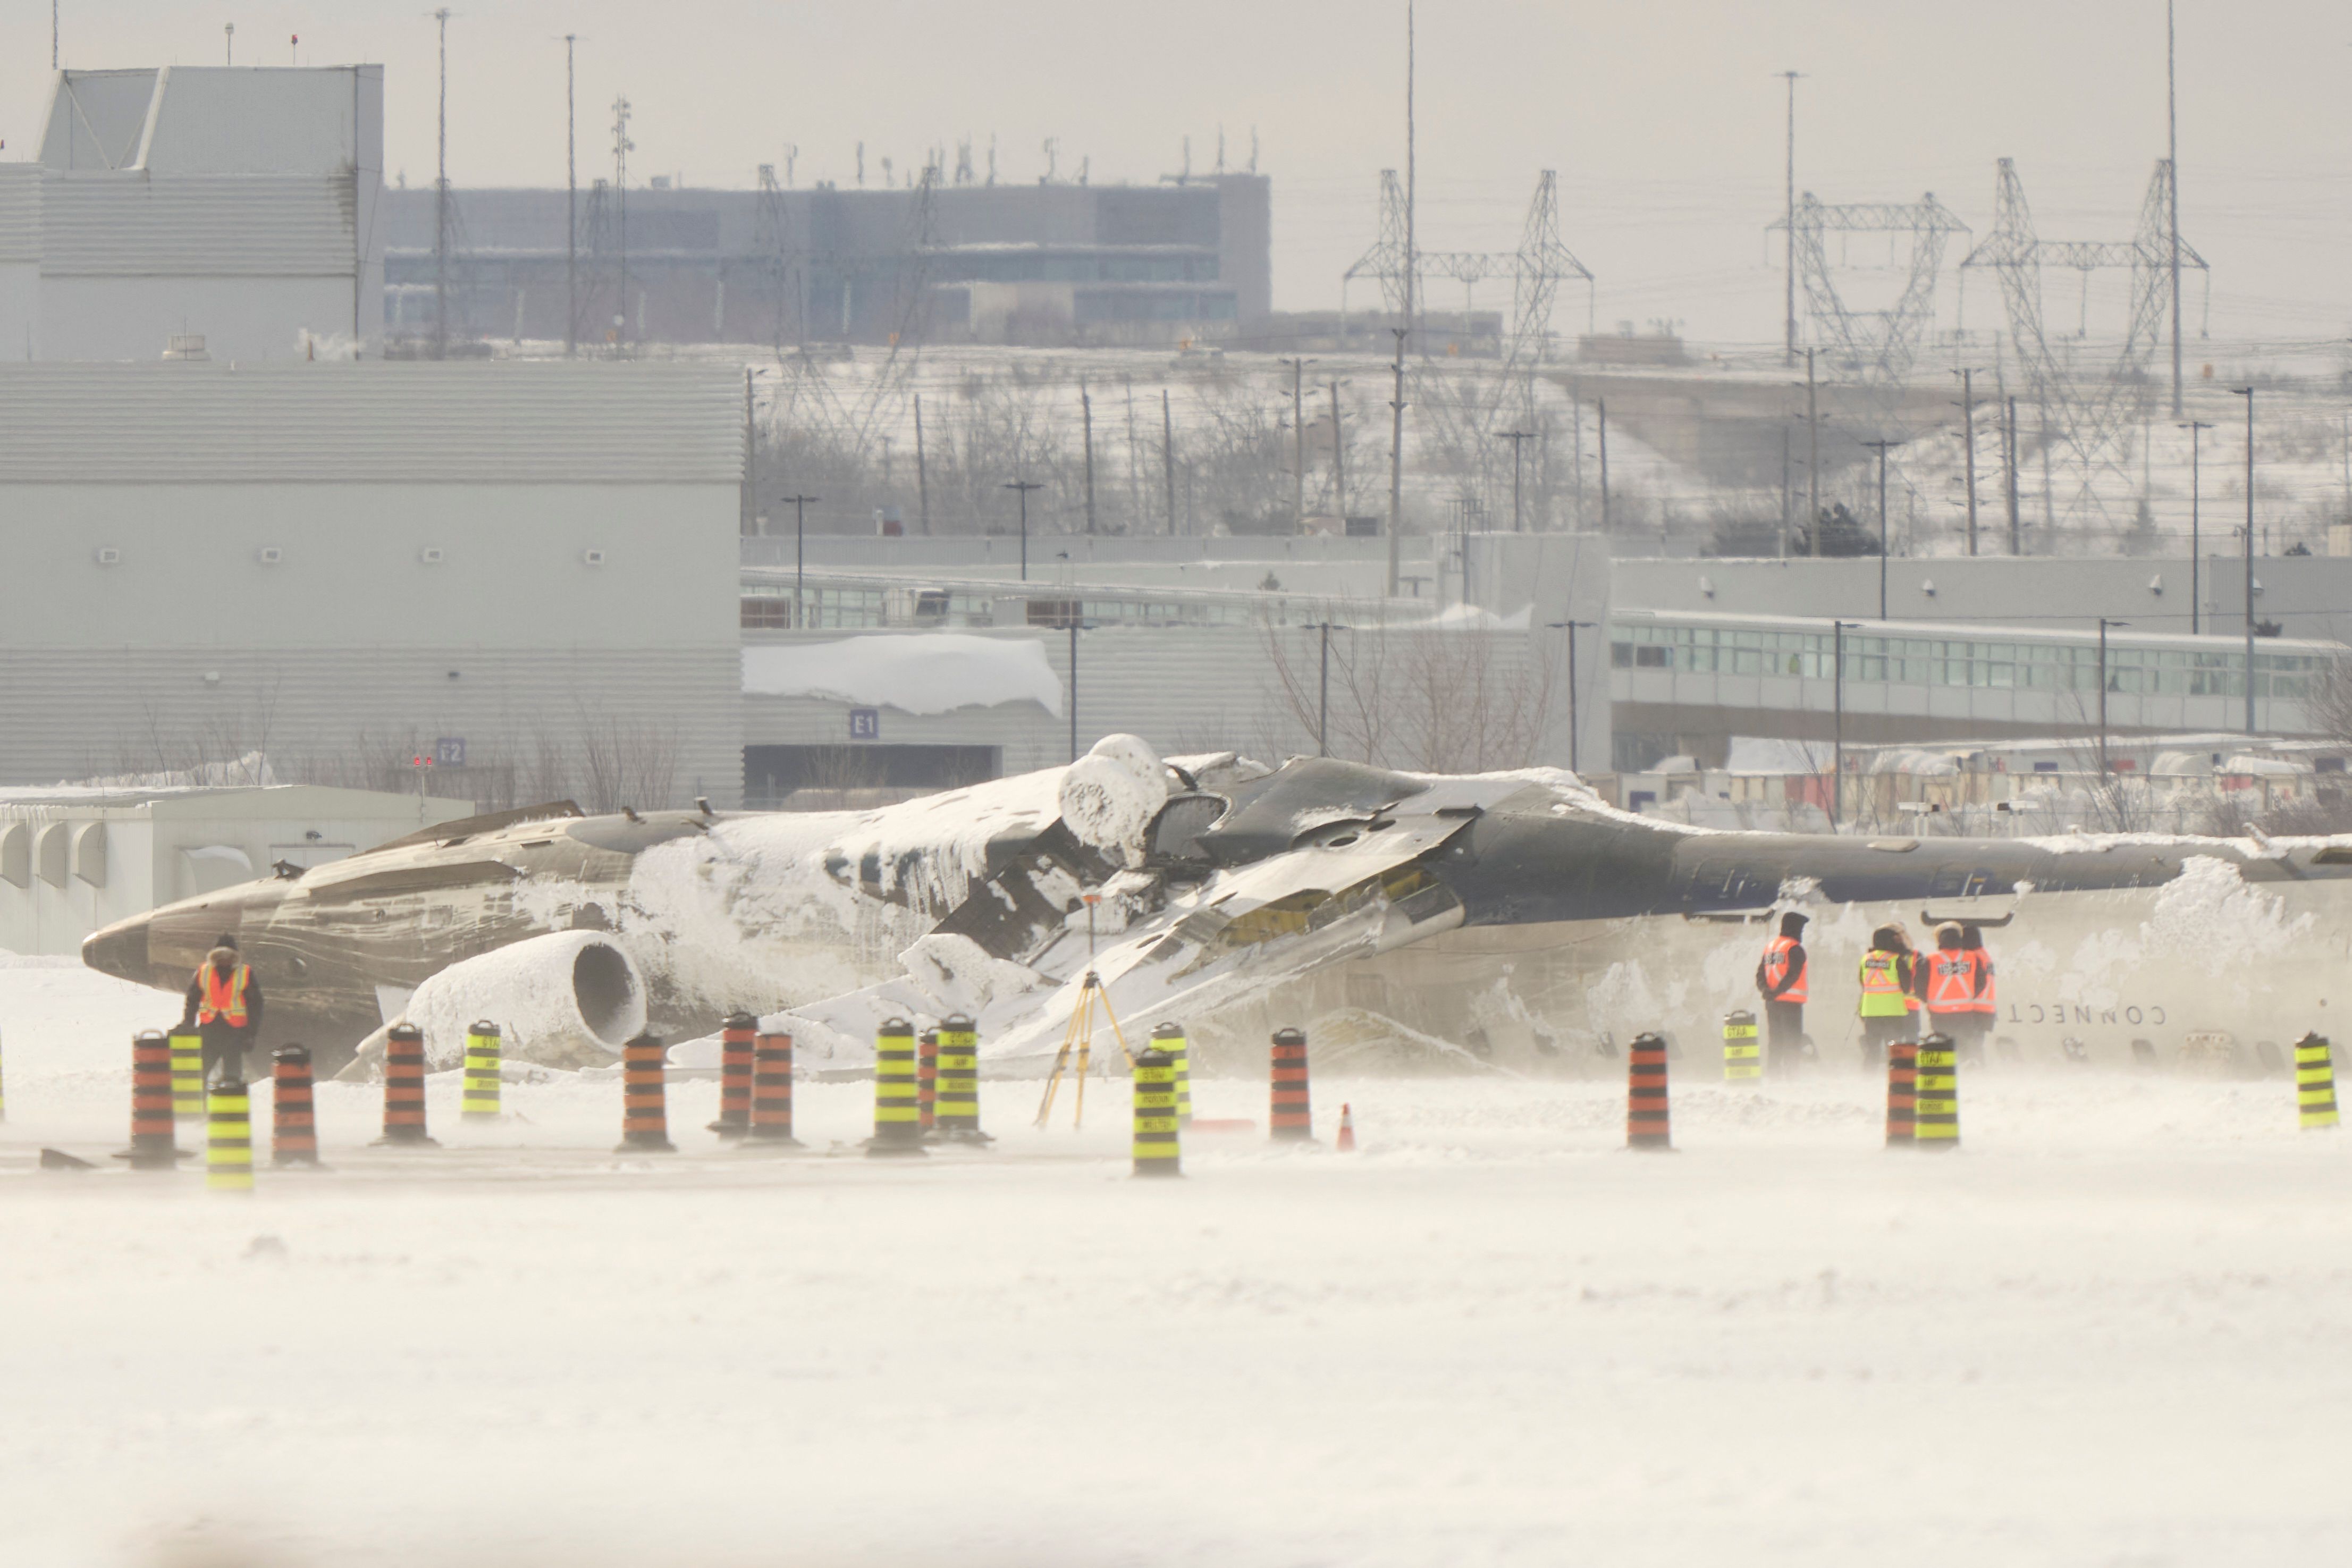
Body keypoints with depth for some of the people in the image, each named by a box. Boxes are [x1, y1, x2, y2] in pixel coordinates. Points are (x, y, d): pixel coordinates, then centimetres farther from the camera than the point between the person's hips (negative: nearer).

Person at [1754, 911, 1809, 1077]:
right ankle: (1790, 1072, -12)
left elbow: (1761, 973, 9)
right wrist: (1779, 991, -17)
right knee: (1792, 1039, -6)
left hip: (1772, 1001, 7)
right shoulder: (1795, 948, -8)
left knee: (1775, 1039, 11)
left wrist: (1766, 990, -3)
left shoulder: (1770, 947, 15)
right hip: (1791, 1000, -7)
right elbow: (1793, 974, -18)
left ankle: (1773, 1073, 9)